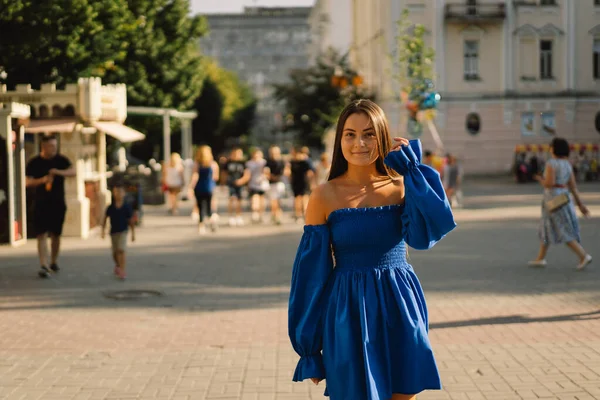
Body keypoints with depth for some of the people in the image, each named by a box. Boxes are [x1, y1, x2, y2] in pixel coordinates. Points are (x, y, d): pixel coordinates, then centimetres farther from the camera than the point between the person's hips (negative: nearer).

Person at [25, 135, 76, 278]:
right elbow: (27, 182, -4)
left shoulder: (61, 160, 4)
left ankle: (54, 262, 29)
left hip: (58, 203, 2)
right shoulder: (34, 163, -1)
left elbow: (72, 172, -9)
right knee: (42, 235, -11)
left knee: (56, 234, 12)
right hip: (41, 203, -2)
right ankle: (44, 266, -17)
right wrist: (42, 180, -20)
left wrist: (58, 172, -25)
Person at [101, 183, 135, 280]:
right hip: (113, 232, 3)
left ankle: (122, 271, -14)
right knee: (115, 252, 13)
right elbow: (105, 218, 6)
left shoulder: (127, 207, -8)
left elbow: (131, 220, -2)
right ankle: (117, 265, 41)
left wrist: (133, 233, 0)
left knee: (121, 250, -14)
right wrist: (103, 230, 2)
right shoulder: (110, 207, -4)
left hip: (123, 231, -3)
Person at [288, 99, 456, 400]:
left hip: (400, 310, 2)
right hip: (349, 314, -2)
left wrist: (412, 171, -15)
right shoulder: (325, 196, -5)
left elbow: (423, 235, -18)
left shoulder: (401, 187, 1)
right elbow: (311, 272, -2)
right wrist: (308, 348, -1)